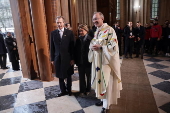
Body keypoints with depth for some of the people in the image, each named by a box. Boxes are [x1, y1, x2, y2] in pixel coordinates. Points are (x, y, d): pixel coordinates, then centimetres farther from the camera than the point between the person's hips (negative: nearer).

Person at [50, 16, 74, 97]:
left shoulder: (69, 33, -3)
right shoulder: (53, 33, 3)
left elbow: (72, 47, -4)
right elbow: (52, 47, 4)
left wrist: (72, 59, -7)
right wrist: (52, 59, 2)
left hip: (67, 58, -1)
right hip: (58, 58, 2)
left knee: (68, 76, 14)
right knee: (60, 76, 12)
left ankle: (69, 90, 33)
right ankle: (63, 91, 30)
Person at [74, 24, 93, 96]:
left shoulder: (90, 39, -12)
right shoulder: (78, 40, 2)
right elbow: (76, 51, 4)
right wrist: (76, 61, 1)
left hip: (88, 62, -3)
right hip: (80, 62, 3)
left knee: (89, 76, 15)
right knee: (81, 77, 12)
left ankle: (88, 90, 35)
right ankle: (82, 90, 30)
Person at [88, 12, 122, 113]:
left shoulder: (109, 30, -11)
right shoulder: (96, 31, 13)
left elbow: (113, 45, -17)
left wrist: (100, 46, -22)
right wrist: (92, 46, -4)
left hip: (106, 60, -7)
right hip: (97, 60, 8)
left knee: (106, 81, 1)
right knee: (99, 79, 14)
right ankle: (103, 98, 34)